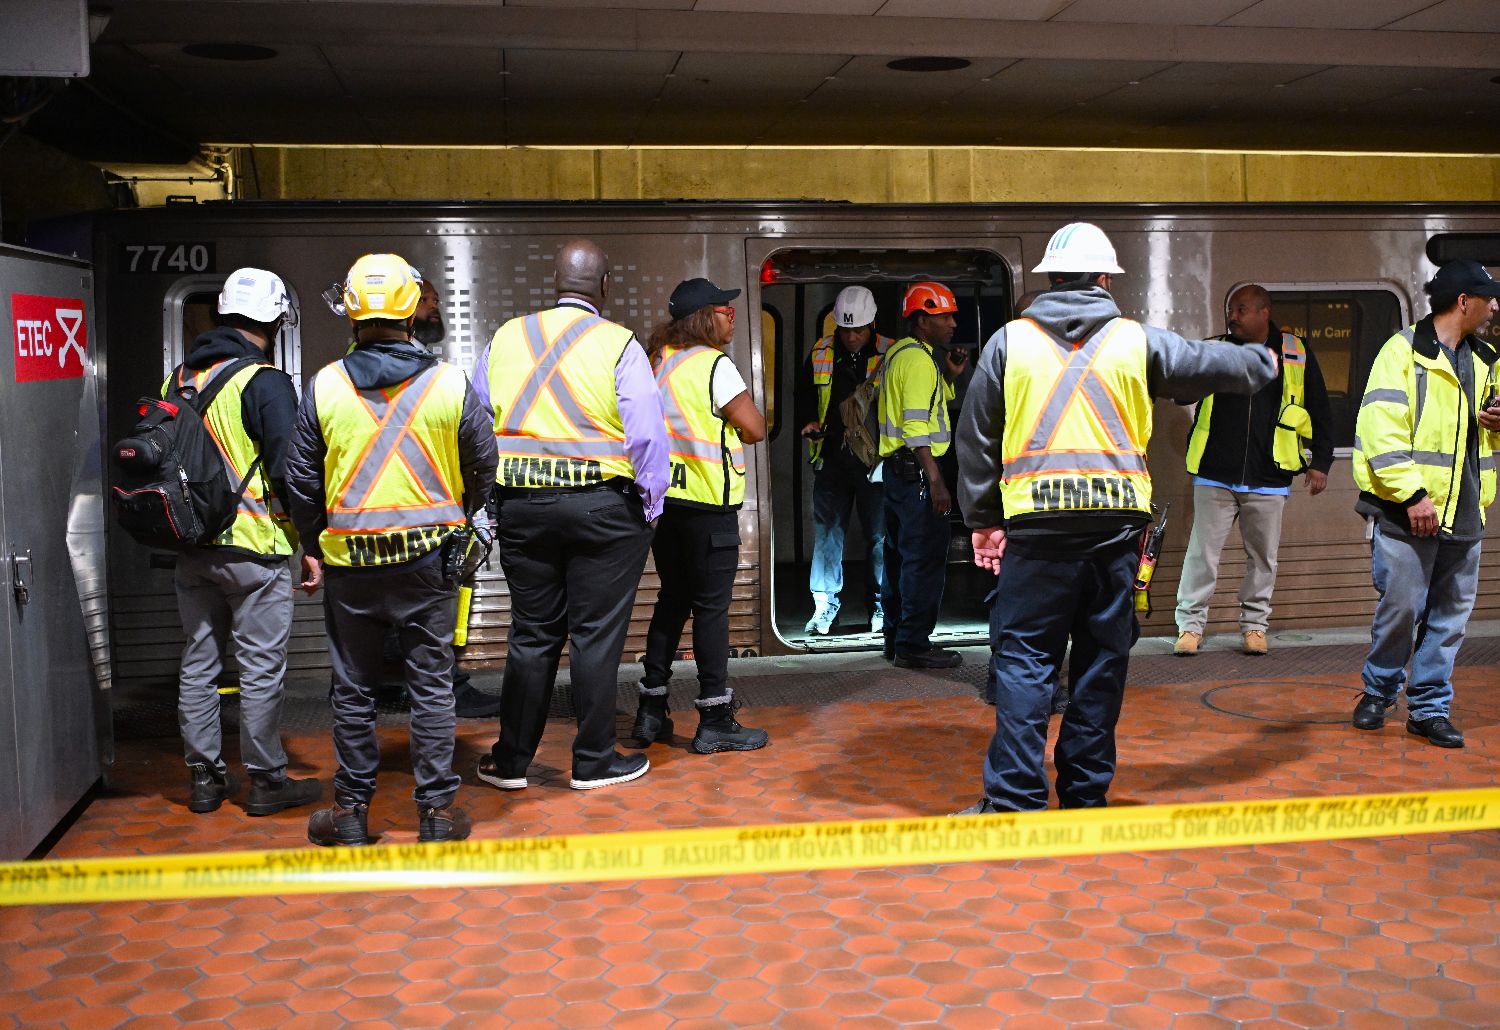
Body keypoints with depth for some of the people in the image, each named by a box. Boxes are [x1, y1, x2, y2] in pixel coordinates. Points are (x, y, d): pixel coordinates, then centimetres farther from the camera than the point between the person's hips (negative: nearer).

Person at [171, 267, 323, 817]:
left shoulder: (179, 377, 10)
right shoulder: (264, 381, -13)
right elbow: (287, 470, -17)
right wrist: (310, 546, -11)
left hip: (190, 547, 7)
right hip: (253, 547, -7)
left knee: (198, 665, 13)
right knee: (261, 669, 3)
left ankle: (204, 777, 22)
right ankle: (265, 781, 11)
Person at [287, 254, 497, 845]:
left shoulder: (324, 386, -3)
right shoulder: (451, 384, -4)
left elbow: (301, 479, 3)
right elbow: (482, 468, 5)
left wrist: (314, 545, 17)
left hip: (349, 561, 0)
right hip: (428, 556, 0)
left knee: (354, 690, 11)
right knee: (431, 686, 7)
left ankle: (351, 809, 20)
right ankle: (437, 809, 14)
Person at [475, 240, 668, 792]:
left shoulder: (505, 338, 6)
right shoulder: (619, 344, -7)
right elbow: (646, 435, -12)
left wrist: (485, 505, 14)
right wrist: (650, 507, -1)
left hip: (521, 506, 4)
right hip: (603, 503, -4)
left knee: (532, 634, 13)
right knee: (597, 635, 6)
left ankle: (511, 761, 21)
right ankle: (594, 762, 14)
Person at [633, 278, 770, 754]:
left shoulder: (658, 359, 12)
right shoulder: (714, 365, -11)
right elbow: (755, 428, -12)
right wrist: (739, 427, 8)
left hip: (664, 499, 8)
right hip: (708, 501, -7)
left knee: (671, 600, 15)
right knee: (711, 607, -1)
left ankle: (651, 711, 18)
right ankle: (715, 721, 4)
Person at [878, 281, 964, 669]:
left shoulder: (898, 353, 17)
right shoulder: (918, 359, -14)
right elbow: (916, 427, -21)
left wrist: (948, 377, 16)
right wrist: (936, 481, -23)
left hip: (897, 469, 11)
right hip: (916, 472, -11)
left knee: (901, 556, 15)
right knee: (925, 559, -7)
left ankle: (897, 639, 22)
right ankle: (914, 645, -4)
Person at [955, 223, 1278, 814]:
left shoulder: (1009, 340, 6)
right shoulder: (1137, 342, 8)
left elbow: (976, 437, 8)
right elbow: (1215, 364, 22)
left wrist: (983, 518, 15)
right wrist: (1264, 363, 44)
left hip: (1036, 521, -1)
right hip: (1116, 521, 1)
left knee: (1025, 660, 2)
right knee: (1102, 662, 11)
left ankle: (1015, 799, -3)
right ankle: (1085, 797, 18)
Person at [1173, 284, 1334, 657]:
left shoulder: (1296, 355, 3)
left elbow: (1320, 414, 9)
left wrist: (1320, 462, 6)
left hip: (1268, 480, 0)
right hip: (1215, 476, 0)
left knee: (1262, 556, 9)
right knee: (1202, 552, 1)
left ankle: (1254, 624, 22)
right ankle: (1190, 624, 10)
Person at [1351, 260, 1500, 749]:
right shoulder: (1404, 351, -7)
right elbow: (1381, 431, -15)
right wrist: (1413, 494, -20)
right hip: (1408, 512, -7)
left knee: (1450, 615, 8)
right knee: (1400, 608, -1)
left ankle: (1429, 707, 18)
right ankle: (1378, 691, 21)